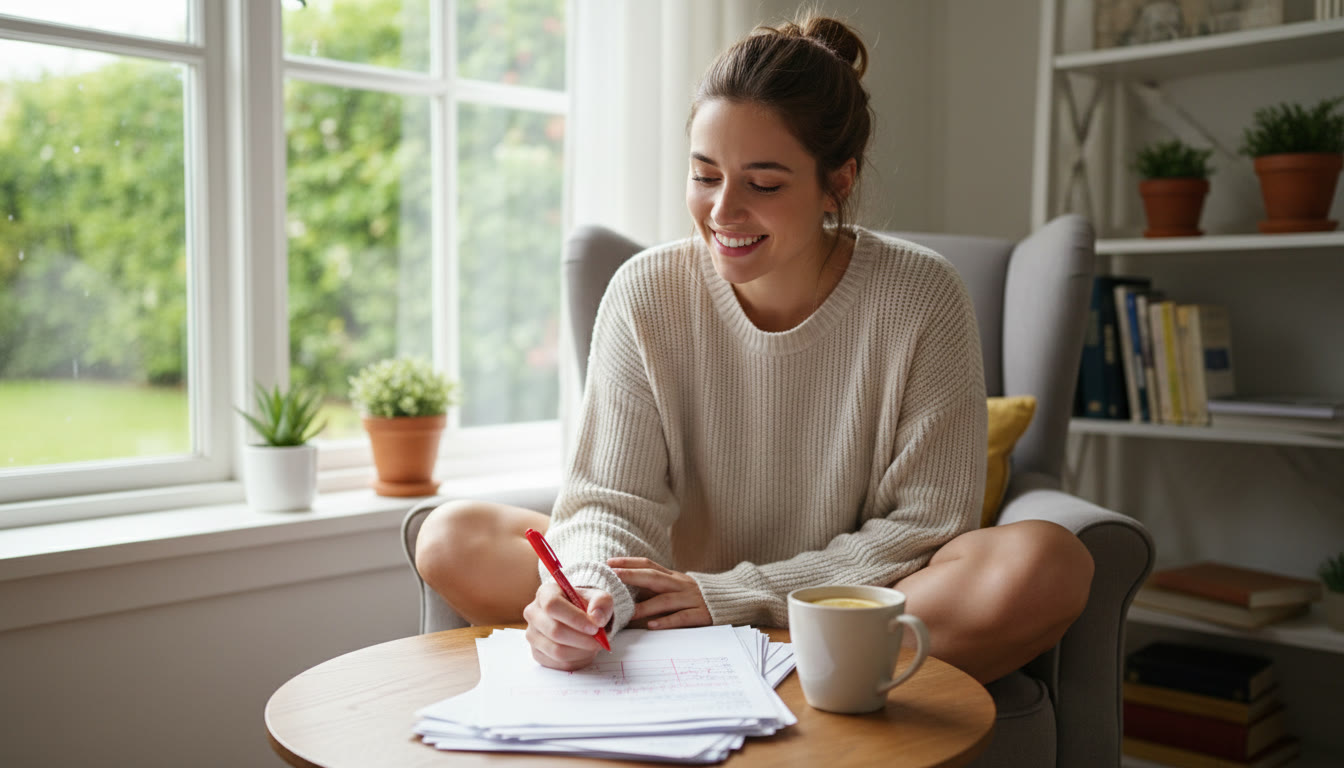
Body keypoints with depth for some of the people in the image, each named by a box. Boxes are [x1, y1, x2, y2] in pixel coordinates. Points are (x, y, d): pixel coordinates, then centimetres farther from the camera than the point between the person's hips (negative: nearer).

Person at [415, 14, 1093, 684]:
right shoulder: (646, 294, -7)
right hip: (676, 606, 1)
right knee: (453, 539, -15)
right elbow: (612, 499, -8)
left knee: (1050, 565, -30)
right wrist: (591, 593, -32)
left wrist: (734, 596, -17)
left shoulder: (921, 301, -11)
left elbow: (925, 525, -10)